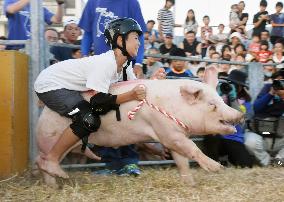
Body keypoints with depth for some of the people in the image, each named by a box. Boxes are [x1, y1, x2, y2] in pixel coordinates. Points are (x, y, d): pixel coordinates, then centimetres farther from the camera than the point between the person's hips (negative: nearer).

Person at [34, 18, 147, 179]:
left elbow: (135, 86, 0)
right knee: (89, 120, -22)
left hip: (67, 86, 10)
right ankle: (50, 158, -10)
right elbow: (98, 101, -30)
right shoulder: (105, 63, -28)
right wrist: (131, 95, -38)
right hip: (49, 85, -10)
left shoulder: (123, 65, -1)